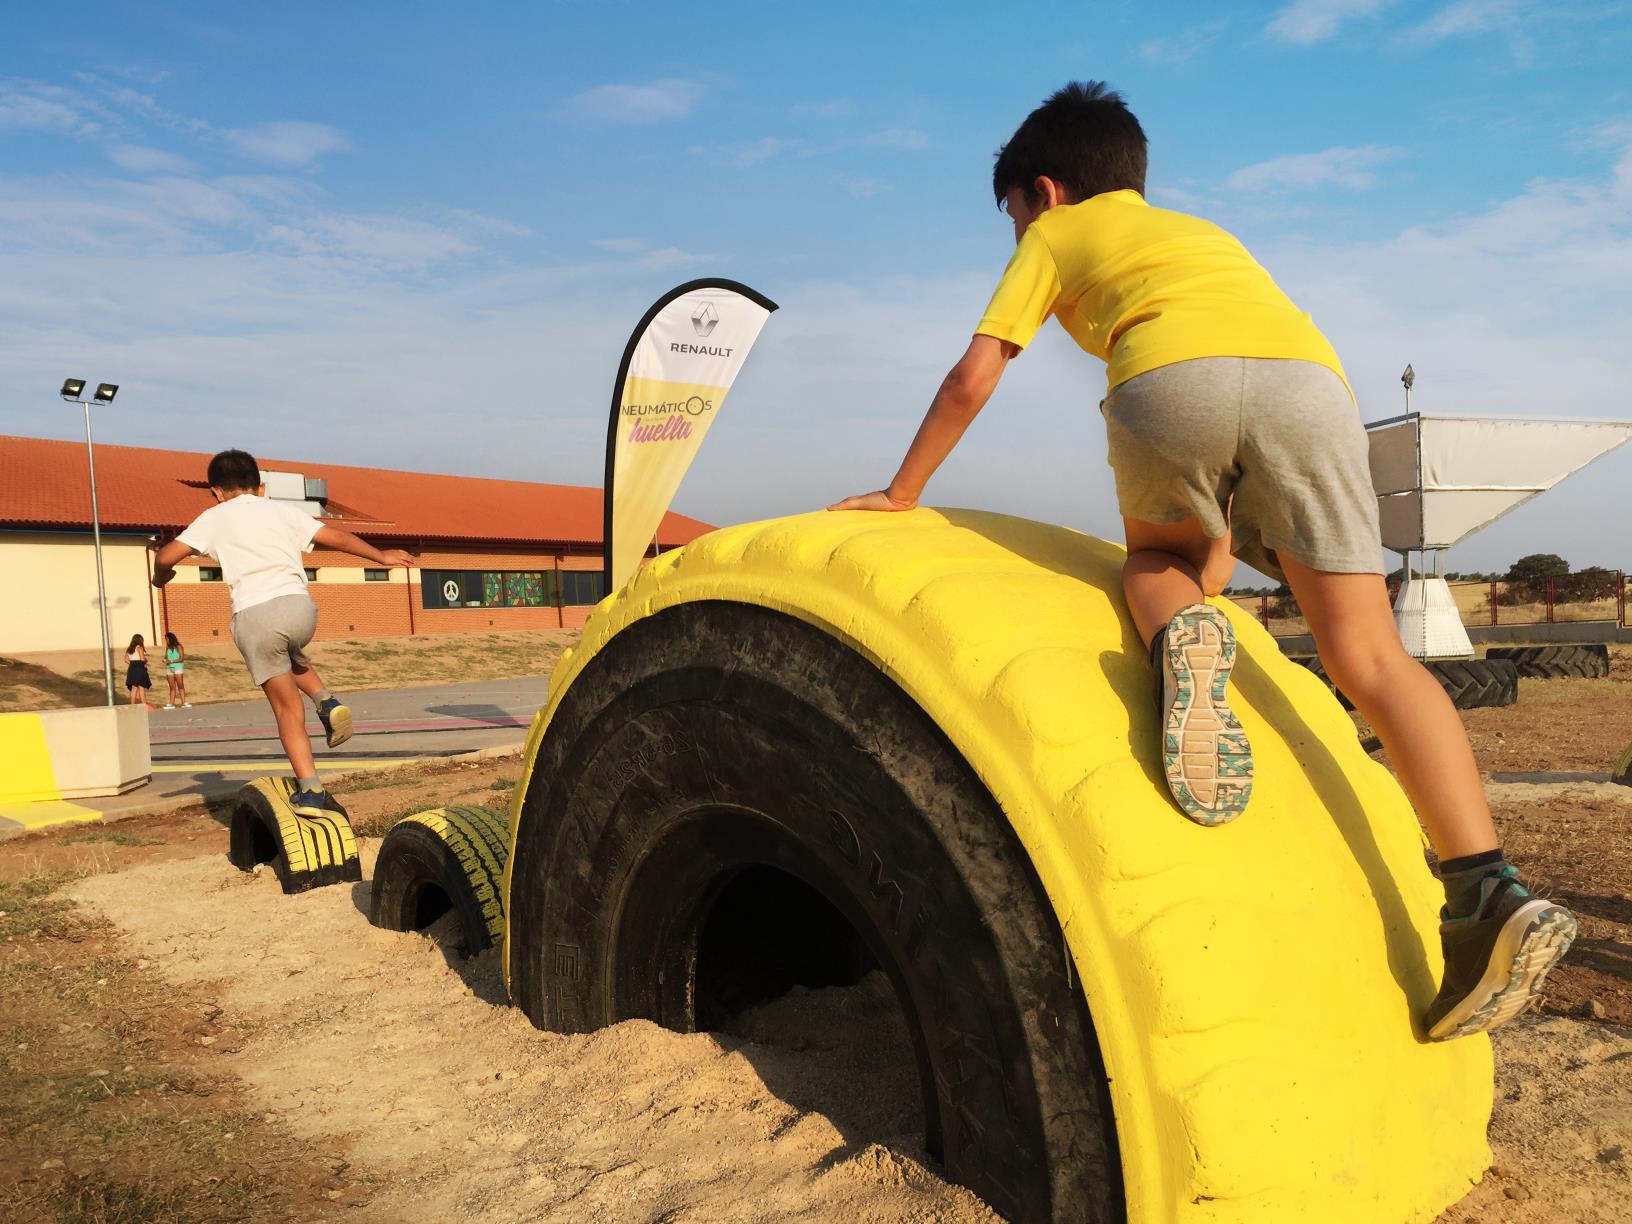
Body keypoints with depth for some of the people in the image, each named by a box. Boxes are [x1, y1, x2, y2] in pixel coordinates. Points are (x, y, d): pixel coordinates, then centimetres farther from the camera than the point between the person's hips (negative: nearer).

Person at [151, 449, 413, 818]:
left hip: (254, 615, -2)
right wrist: (381, 556, 33)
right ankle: (327, 702, 10)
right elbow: (338, 537, 20)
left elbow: (167, 556, 7)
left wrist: (160, 577, 29)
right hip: (298, 605, 2)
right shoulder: (283, 510, 21)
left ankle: (311, 791, 3)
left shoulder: (214, 517, 15)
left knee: (287, 707, 7)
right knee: (292, 658, 37)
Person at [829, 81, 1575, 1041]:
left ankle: (1179, 637, -10)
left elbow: (974, 378, 23)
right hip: (1313, 378, 4)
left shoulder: (1056, 235, 32)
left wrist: (901, 494, 35)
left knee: (1156, 553, 25)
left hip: (1172, 380, -4)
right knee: (1368, 655, 3)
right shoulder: (1200, 230, 46)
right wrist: (1219, 546, 49)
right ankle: (1489, 893, -13)